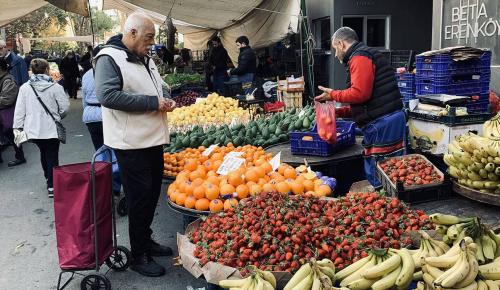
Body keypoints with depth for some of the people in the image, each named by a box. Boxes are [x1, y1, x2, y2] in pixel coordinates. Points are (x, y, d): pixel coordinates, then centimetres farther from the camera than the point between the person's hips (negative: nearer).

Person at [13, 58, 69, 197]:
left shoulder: (24, 88, -2)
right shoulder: (55, 87, -10)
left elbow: (19, 110, -1)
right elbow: (65, 106, -6)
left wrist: (18, 127, 7)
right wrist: (58, 116, 14)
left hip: (33, 129, 3)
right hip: (51, 128, -3)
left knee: (43, 152, 23)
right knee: (52, 156, 4)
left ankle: (49, 179, 36)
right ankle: (52, 186, 2)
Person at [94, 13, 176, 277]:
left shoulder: (146, 60, 14)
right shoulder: (109, 58, -13)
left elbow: (160, 86, 26)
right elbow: (107, 95, -25)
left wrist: (166, 98, 2)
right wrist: (152, 102, -24)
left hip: (153, 138, 8)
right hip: (131, 143, -8)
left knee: (152, 194, 17)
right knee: (139, 198, 0)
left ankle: (146, 240, 34)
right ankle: (138, 256, 15)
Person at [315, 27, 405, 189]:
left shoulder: (359, 58, -8)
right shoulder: (366, 55, 24)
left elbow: (360, 93, -20)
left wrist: (333, 94, -5)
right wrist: (338, 111, 24)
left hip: (382, 123, -10)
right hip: (388, 120, 10)